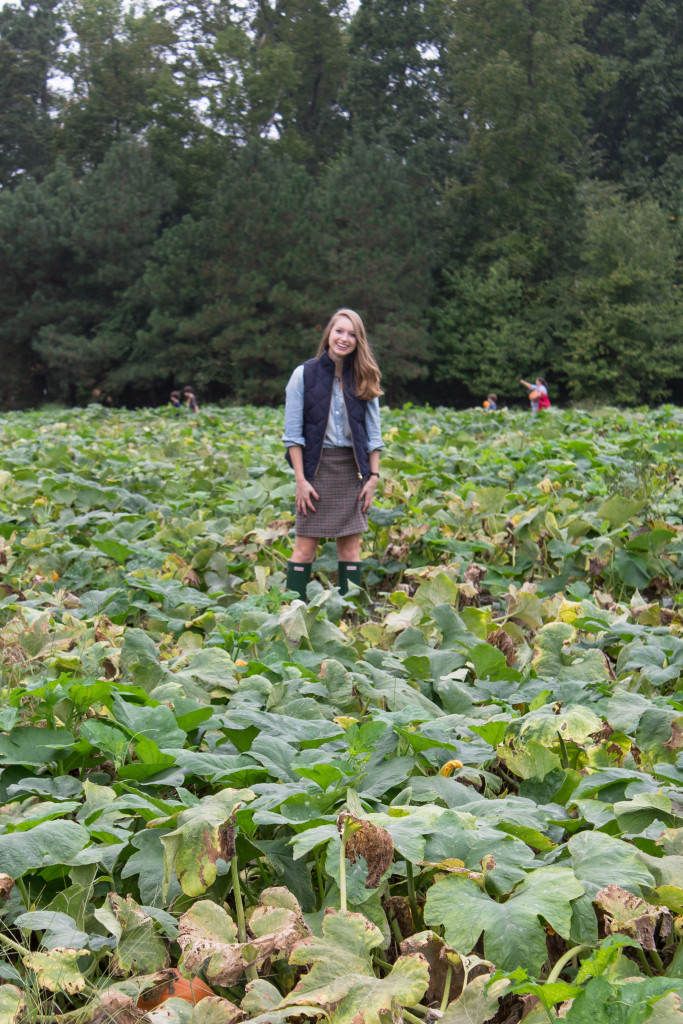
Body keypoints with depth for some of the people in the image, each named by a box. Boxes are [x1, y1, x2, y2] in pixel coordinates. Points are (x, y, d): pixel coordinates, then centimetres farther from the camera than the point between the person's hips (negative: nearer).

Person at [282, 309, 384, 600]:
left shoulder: (363, 379, 7)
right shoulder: (304, 374, -1)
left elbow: (373, 433, 10)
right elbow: (293, 433, -3)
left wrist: (373, 476, 1)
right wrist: (300, 480, -9)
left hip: (353, 469, 3)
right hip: (316, 466, -2)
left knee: (350, 548, 4)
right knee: (305, 548, -3)